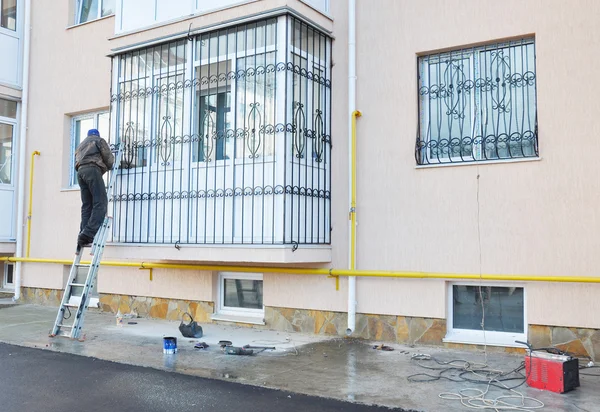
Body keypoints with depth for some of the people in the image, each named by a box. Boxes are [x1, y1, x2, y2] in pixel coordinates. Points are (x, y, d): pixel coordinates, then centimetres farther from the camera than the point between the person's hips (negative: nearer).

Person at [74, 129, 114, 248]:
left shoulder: (81, 145, 36)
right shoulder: (99, 140, 17)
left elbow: (77, 161, 27)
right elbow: (108, 157, 6)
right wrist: (109, 166, 25)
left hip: (80, 171, 7)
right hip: (92, 169, -7)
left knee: (87, 205, 3)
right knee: (100, 202, -13)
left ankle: (84, 237, -8)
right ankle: (89, 233, -28)